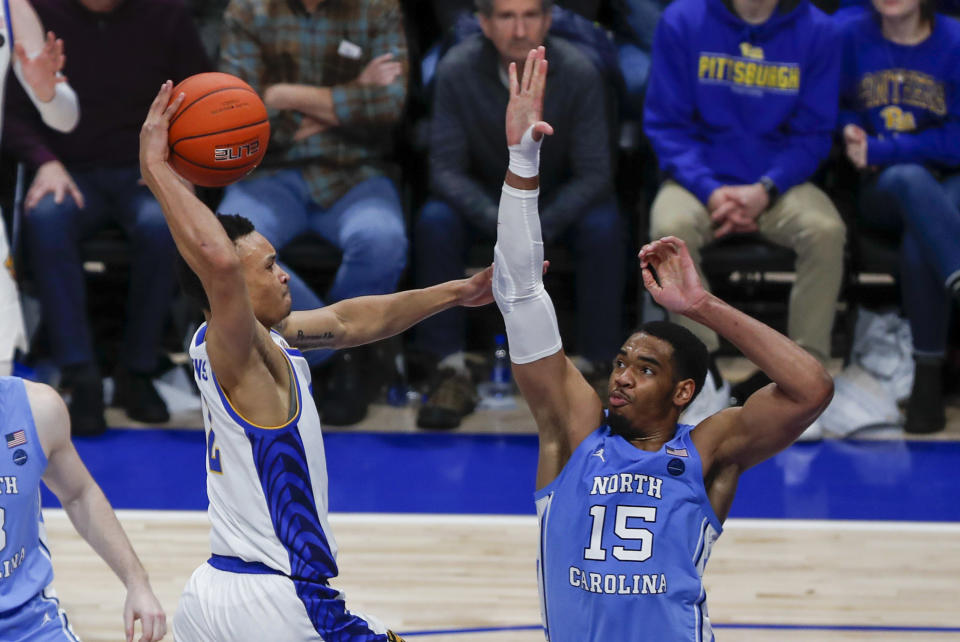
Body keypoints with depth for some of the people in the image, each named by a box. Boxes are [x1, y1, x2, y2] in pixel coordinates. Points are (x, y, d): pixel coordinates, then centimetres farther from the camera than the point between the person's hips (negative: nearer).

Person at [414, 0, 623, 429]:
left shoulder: (577, 73, -20)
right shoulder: (457, 72, -19)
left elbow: (593, 173, -16)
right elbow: (445, 169, -16)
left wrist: (541, 228, -32)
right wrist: (498, 221, -33)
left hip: (560, 200, 0)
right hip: (483, 198, 1)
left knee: (604, 228, -31)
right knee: (434, 223, -30)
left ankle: (593, 366, -17)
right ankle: (452, 371, -22)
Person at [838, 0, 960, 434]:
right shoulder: (852, 38, 5)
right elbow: (837, 109, 19)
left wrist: (879, 150, -12)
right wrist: (852, 132, -5)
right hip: (882, 190, 1)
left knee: (919, 239, -36)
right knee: (910, 179, -37)